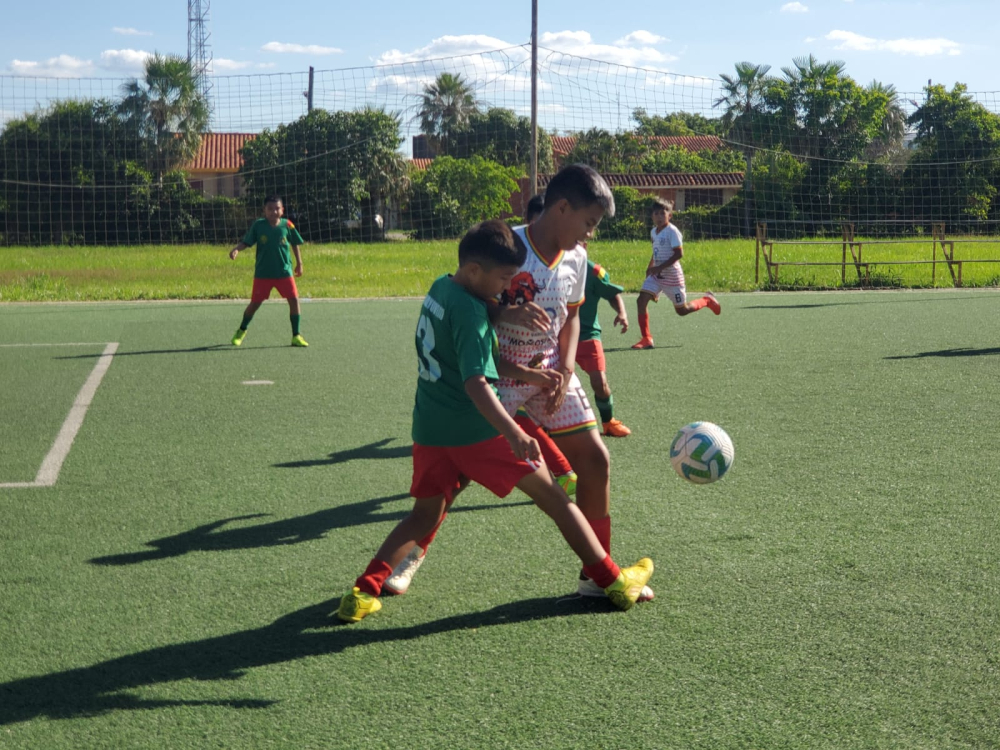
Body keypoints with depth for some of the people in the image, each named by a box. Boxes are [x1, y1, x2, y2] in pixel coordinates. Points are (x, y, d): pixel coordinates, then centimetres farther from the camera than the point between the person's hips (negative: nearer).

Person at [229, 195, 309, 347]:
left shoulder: (287, 225, -3)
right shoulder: (258, 225, -7)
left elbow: (295, 244, 10)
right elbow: (246, 242, -4)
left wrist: (299, 263, 15)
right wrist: (236, 249, -24)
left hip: (284, 272, 1)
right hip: (263, 273, -1)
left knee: (294, 300, -9)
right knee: (255, 303, 5)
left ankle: (296, 336, 2)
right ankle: (241, 331, 30)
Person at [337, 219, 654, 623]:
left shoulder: (439, 288, 8)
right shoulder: (470, 313, -19)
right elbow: (475, 382, -28)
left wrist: (529, 375, 9)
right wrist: (513, 433, -38)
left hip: (429, 429, 7)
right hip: (474, 429, -7)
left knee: (425, 515, 17)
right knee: (553, 498, 5)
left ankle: (362, 593, 0)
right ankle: (615, 582, 11)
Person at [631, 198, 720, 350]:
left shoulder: (672, 232, -16)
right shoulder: (653, 232, 7)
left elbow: (679, 253, -22)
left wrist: (660, 267, -27)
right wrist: (649, 268, 14)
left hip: (671, 275, -7)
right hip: (656, 275, 7)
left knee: (681, 310, 6)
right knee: (641, 301, -12)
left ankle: (706, 300, 34)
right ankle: (646, 339, -9)